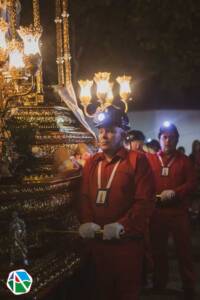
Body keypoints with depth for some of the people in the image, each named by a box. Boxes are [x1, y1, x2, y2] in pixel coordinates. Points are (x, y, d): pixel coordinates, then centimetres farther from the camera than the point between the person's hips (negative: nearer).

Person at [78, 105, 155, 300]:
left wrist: (121, 225, -21)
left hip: (127, 240, -5)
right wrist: (86, 222, -9)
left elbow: (145, 201, -13)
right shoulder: (91, 163, 13)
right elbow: (85, 197, 9)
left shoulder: (137, 160, -6)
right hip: (96, 240, 5)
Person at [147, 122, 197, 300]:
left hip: (178, 212, -1)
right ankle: (159, 285, 26)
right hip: (157, 211, 1)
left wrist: (175, 192, -17)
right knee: (158, 249, 12)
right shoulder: (150, 160, 5)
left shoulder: (184, 160, 5)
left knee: (184, 250, 1)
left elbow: (192, 183, -2)